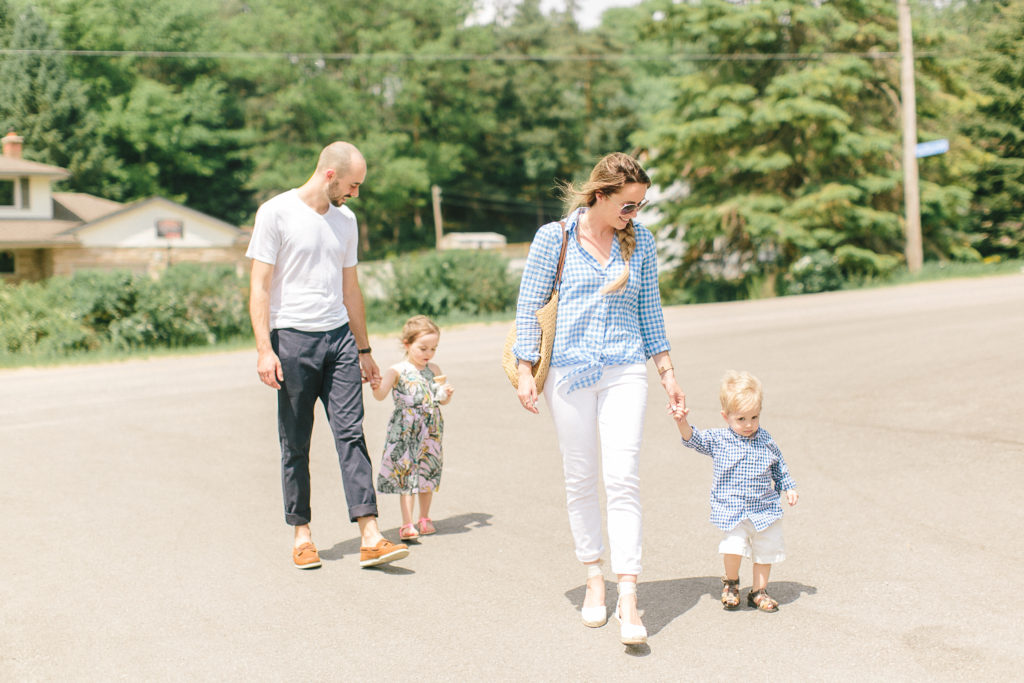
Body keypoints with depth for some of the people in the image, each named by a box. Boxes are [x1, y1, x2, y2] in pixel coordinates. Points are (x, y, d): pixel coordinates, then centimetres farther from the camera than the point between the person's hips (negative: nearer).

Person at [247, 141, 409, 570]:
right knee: (296, 445, 4)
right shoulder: (276, 213, -4)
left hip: (339, 336, 4)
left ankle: (370, 538, -8)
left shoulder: (345, 220, 15)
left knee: (351, 434, -5)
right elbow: (259, 286, -6)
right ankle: (301, 534, 16)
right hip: (293, 339, -4)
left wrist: (363, 350, 23)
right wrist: (264, 349, -15)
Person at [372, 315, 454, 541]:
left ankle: (424, 518, 26)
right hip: (405, 431, -4)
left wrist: (446, 394, -6)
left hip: (431, 432, 4)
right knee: (407, 473, -5)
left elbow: (442, 400, 14)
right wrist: (374, 381, -33)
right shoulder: (397, 371, -5)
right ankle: (407, 524, -4)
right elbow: (380, 395, -15)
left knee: (428, 472, 11)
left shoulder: (434, 370, 9)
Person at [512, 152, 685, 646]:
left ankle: (627, 597, -12)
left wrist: (667, 372, 13)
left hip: (624, 371, 1)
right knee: (580, 479, 6)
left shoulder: (640, 242, 7)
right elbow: (528, 307, 2)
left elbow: (649, 310, 15)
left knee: (624, 478, -10)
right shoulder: (554, 238, -1)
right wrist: (526, 373, -3)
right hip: (568, 369, -1)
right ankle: (594, 579, 21)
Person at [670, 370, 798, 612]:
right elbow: (693, 439, -10)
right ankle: (731, 582, 10)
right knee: (733, 546, -19)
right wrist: (682, 423, -27)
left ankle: (759, 591, 27)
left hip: (765, 510, 3)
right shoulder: (717, 440, -3)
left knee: (766, 550, 7)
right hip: (731, 509, -3)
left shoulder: (766, 442, 4)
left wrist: (789, 487, 12)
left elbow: (779, 468, 17)